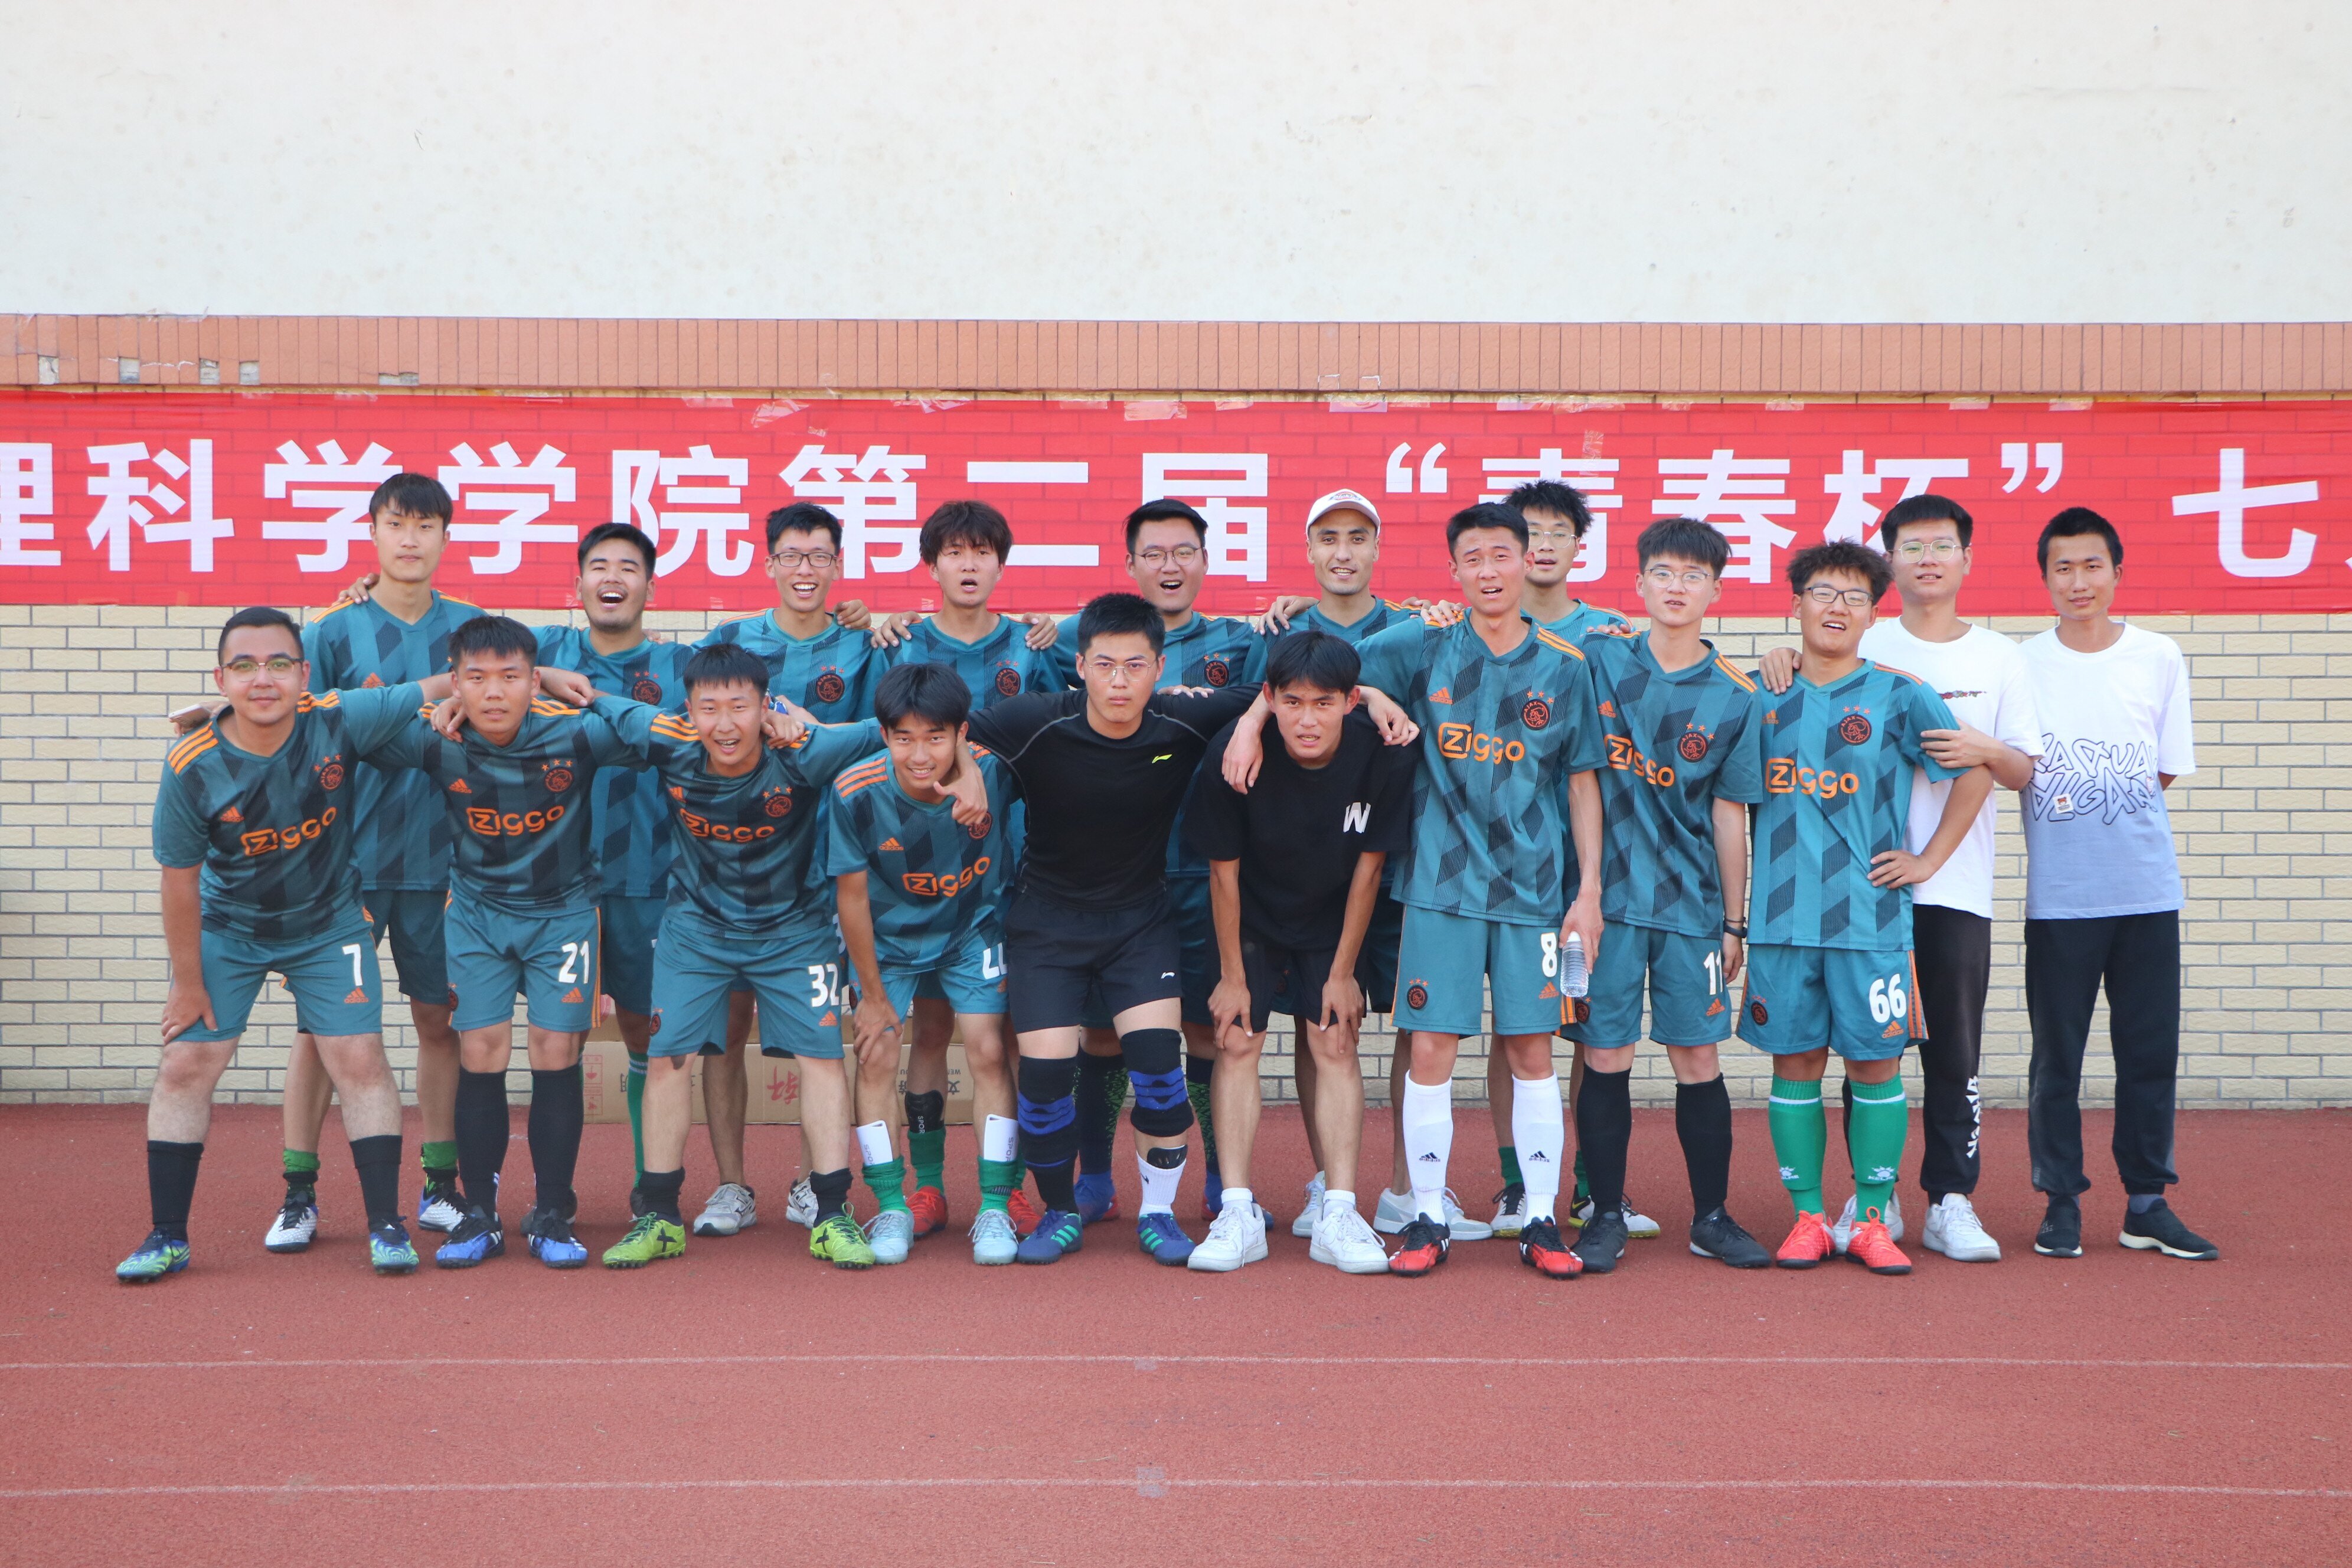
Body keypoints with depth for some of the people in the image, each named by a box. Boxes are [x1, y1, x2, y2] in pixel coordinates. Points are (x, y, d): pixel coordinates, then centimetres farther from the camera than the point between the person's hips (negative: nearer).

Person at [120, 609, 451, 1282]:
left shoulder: (338, 721, -23)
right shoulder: (191, 767, -22)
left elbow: (438, 688, -13)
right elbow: (180, 882, -12)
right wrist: (189, 985, -6)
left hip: (331, 924, 0)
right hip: (227, 931, 0)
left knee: (358, 1060, -5)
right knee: (186, 1063, -2)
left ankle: (387, 1226, 5)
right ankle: (167, 1237, 13)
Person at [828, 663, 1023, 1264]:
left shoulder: (995, 769, -29)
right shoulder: (857, 792, -29)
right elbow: (852, 893, -16)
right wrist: (873, 993, -8)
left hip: (974, 928, 0)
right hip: (890, 937, 0)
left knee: (987, 1052, -7)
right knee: (877, 1055, -5)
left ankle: (996, 1207, 4)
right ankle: (893, 1207, 9)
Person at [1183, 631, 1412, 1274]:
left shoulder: (1383, 757, -26)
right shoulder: (1234, 754, -28)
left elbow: (1369, 865, -12)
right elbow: (1224, 869, -16)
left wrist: (1343, 972, -6)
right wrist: (1232, 976, -9)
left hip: (1334, 920, 1)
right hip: (1252, 918, 0)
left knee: (1335, 1045, -5)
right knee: (1237, 1040, -7)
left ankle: (1338, 1214, -1)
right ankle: (1239, 1214, -4)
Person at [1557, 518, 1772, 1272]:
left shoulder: (1734, 695, 2)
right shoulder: (1598, 657, 2)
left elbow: (1730, 814, 4)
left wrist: (1735, 921, 5)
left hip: (1693, 899, 1)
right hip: (1608, 891, 0)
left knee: (1698, 1059, 4)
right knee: (1605, 1057, 2)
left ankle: (1713, 1217, 18)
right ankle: (1607, 1216, 14)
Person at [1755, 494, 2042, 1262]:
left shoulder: (2000, 658, 8)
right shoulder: (1861, 648, 5)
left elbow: (2025, 770, 7)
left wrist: (1987, 752, -15)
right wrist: (1781, 663, -11)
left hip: (1958, 885, 1)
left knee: (1955, 1049, 1)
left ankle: (1951, 1201, 11)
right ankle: (1873, 1198, 16)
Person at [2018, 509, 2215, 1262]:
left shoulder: (2160, 658, 5)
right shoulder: (2022, 664, 2)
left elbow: (2167, 770, 8)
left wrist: (2095, 796, -2)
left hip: (2147, 888, 1)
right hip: (2059, 894, -1)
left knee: (2151, 1051, 5)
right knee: (2057, 1055, 3)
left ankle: (2148, 1204, 17)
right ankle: (2061, 1203, 14)